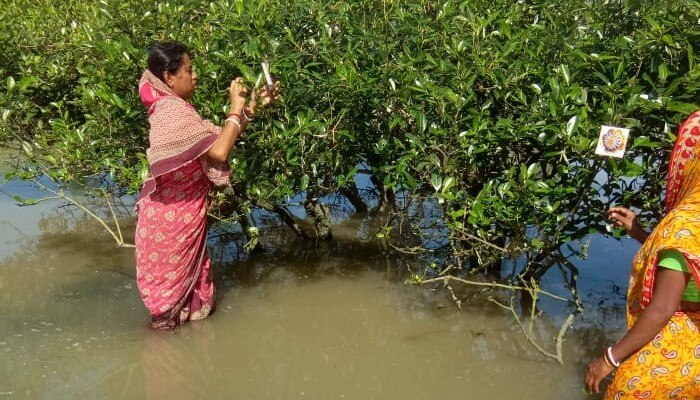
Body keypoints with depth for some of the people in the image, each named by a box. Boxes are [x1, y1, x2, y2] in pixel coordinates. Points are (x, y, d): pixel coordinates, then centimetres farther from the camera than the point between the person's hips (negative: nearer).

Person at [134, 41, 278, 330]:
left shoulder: (171, 107, 9)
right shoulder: (174, 111, -23)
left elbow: (218, 137, 10)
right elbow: (219, 151, -32)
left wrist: (252, 107, 2)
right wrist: (236, 108, -23)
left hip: (176, 212, 9)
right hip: (172, 216, -9)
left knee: (185, 272, 22)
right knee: (170, 278, 9)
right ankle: (164, 323, 26)